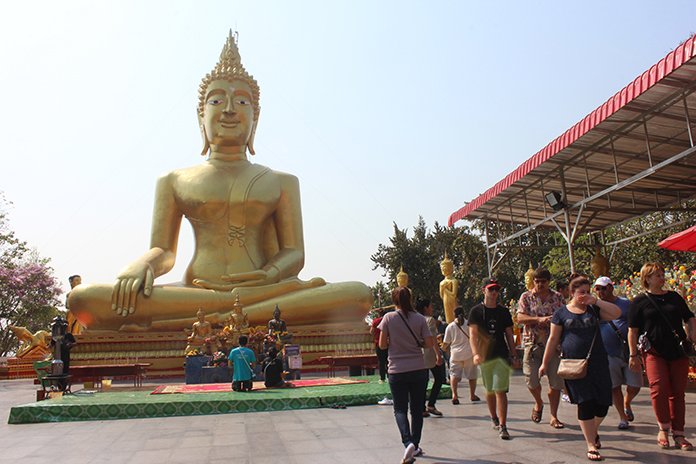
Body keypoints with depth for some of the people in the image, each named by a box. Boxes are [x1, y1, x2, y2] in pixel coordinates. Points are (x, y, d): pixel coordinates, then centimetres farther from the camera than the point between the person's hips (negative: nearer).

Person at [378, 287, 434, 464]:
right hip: (418, 369, 2)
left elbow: (382, 345, -5)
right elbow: (429, 344, -2)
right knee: (417, 409, 14)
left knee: (400, 409, 7)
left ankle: (408, 443, -14)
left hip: (397, 371, -2)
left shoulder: (388, 318, -5)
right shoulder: (420, 319, -1)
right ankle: (415, 446, 22)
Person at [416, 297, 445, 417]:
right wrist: (438, 354, -20)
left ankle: (422, 409, 9)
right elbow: (432, 339, -18)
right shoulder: (430, 319, -10)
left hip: (420, 353, 7)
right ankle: (431, 405, 1)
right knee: (439, 378, 8)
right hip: (430, 353, -6)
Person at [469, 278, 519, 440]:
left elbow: (509, 335, 13)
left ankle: (502, 426, -6)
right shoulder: (476, 311, 1)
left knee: (500, 390, -8)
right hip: (485, 356, 0)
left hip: (501, 356, 0)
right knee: (489, 390, 12)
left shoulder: (504, 311, 9)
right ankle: (494, 418, 34)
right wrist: (475, 353, -19)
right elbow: (473, 334, -6)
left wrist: (514, 355, 9)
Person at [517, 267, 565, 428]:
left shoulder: (558, 297, 9)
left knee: (556, 381, 0)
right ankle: (539, 403, 24)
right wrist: (539, 319, -21)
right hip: (533, 343, -1)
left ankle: (554, 417, 14)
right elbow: (520, 318, -7)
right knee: (531, 378, -7)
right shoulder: (526, 297, 4)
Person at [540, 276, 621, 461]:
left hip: (598, 362, 3)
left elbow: (617, 313, -6)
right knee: (585, 403, -4)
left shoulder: (594, 309, 10)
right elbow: (553, 340, 5)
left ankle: (593, 431, 36)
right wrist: (545, 363, 5)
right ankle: (591, 446, 6)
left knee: (603, 403, 5)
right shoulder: (561, 313, 3)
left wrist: (596, 301, -10)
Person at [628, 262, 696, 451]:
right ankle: (664, 428, 6)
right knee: (659, 388, -15)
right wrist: (633, 355, -3)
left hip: (678, 352, 3)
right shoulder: (639, 301, 2)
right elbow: (633, 330, 2)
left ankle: (678, 434, 15)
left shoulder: (675, 297, 13)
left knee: (678, 393, 5)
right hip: (654, 352, -3)